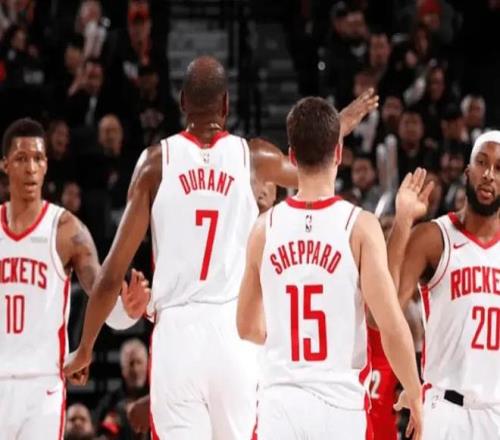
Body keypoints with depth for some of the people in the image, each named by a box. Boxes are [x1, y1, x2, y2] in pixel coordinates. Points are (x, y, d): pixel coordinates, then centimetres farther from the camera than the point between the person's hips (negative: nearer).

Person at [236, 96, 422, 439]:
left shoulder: (265, 228, 5)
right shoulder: (359, 226, -6)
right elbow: (392, 327, -10)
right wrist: (415, 398, 3)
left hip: (280, 403, 3)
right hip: (341, 404, -3)